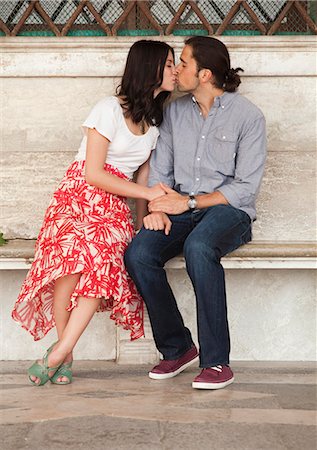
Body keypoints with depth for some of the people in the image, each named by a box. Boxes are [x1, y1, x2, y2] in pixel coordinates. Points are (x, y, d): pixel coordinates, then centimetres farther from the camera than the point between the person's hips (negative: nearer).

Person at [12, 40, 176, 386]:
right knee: (73, 253, -35)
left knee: (105, 262, -28)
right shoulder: (111, 109, -4)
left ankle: (57, 355, -25)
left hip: (115, 207, 5)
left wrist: (144, 218, 1)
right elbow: (93, 173, -9)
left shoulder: (155, 120, 18)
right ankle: (65, 351, -19)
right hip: (80, 196, -5)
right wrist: (145, 193, -6)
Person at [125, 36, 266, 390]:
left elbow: (246, 187, -9)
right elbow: (160, 169, 13)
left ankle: (216, 361, -29)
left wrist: (189, 202, -15)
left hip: (229, 211, -4)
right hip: (182, 212, 5)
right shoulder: (174, 112, 13)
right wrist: (157, 206, -8)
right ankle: (177, 348, -7)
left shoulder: (248, 116, -4)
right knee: (138, 254, -25)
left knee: (198, 247, -38)